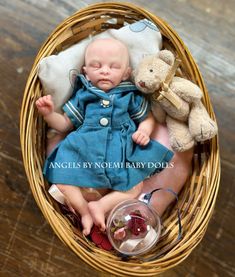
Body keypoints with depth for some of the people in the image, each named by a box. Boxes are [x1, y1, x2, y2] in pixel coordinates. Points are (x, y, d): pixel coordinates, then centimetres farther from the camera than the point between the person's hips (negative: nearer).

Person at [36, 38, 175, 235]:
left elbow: (148, 118, 18)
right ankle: (85, 212, -4)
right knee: (62, 179, -17)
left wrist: (144, 131, -5)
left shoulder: (132, 96, 8)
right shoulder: (83, 96, 10)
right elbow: (65, 124, 14)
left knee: (136, 187, -15)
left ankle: (101, 206, -7)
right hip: (84, 152, 1)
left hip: (121, 154, 0)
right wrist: (49, 113, -5)